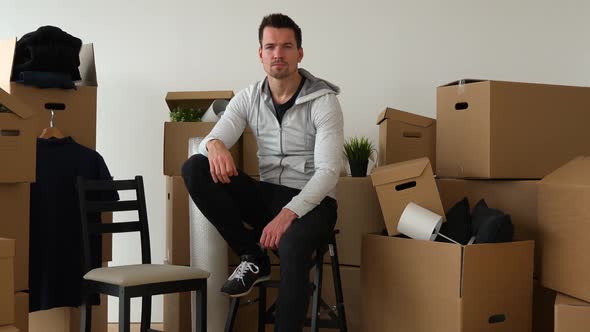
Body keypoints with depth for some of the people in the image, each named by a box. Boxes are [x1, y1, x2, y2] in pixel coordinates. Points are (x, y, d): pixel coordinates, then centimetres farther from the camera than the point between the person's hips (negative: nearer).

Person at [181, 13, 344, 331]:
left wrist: (288, 214, -31)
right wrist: (215, 145, -33)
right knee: (195, 168, -17)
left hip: (310, 201, -5)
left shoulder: (323, 101, -10)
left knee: (291, 247, -39)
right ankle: (253, 258, -11)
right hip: (266, 196, 5)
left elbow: (328, 170, -17)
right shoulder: (248, 98, 4)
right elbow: (212, 140, -6)